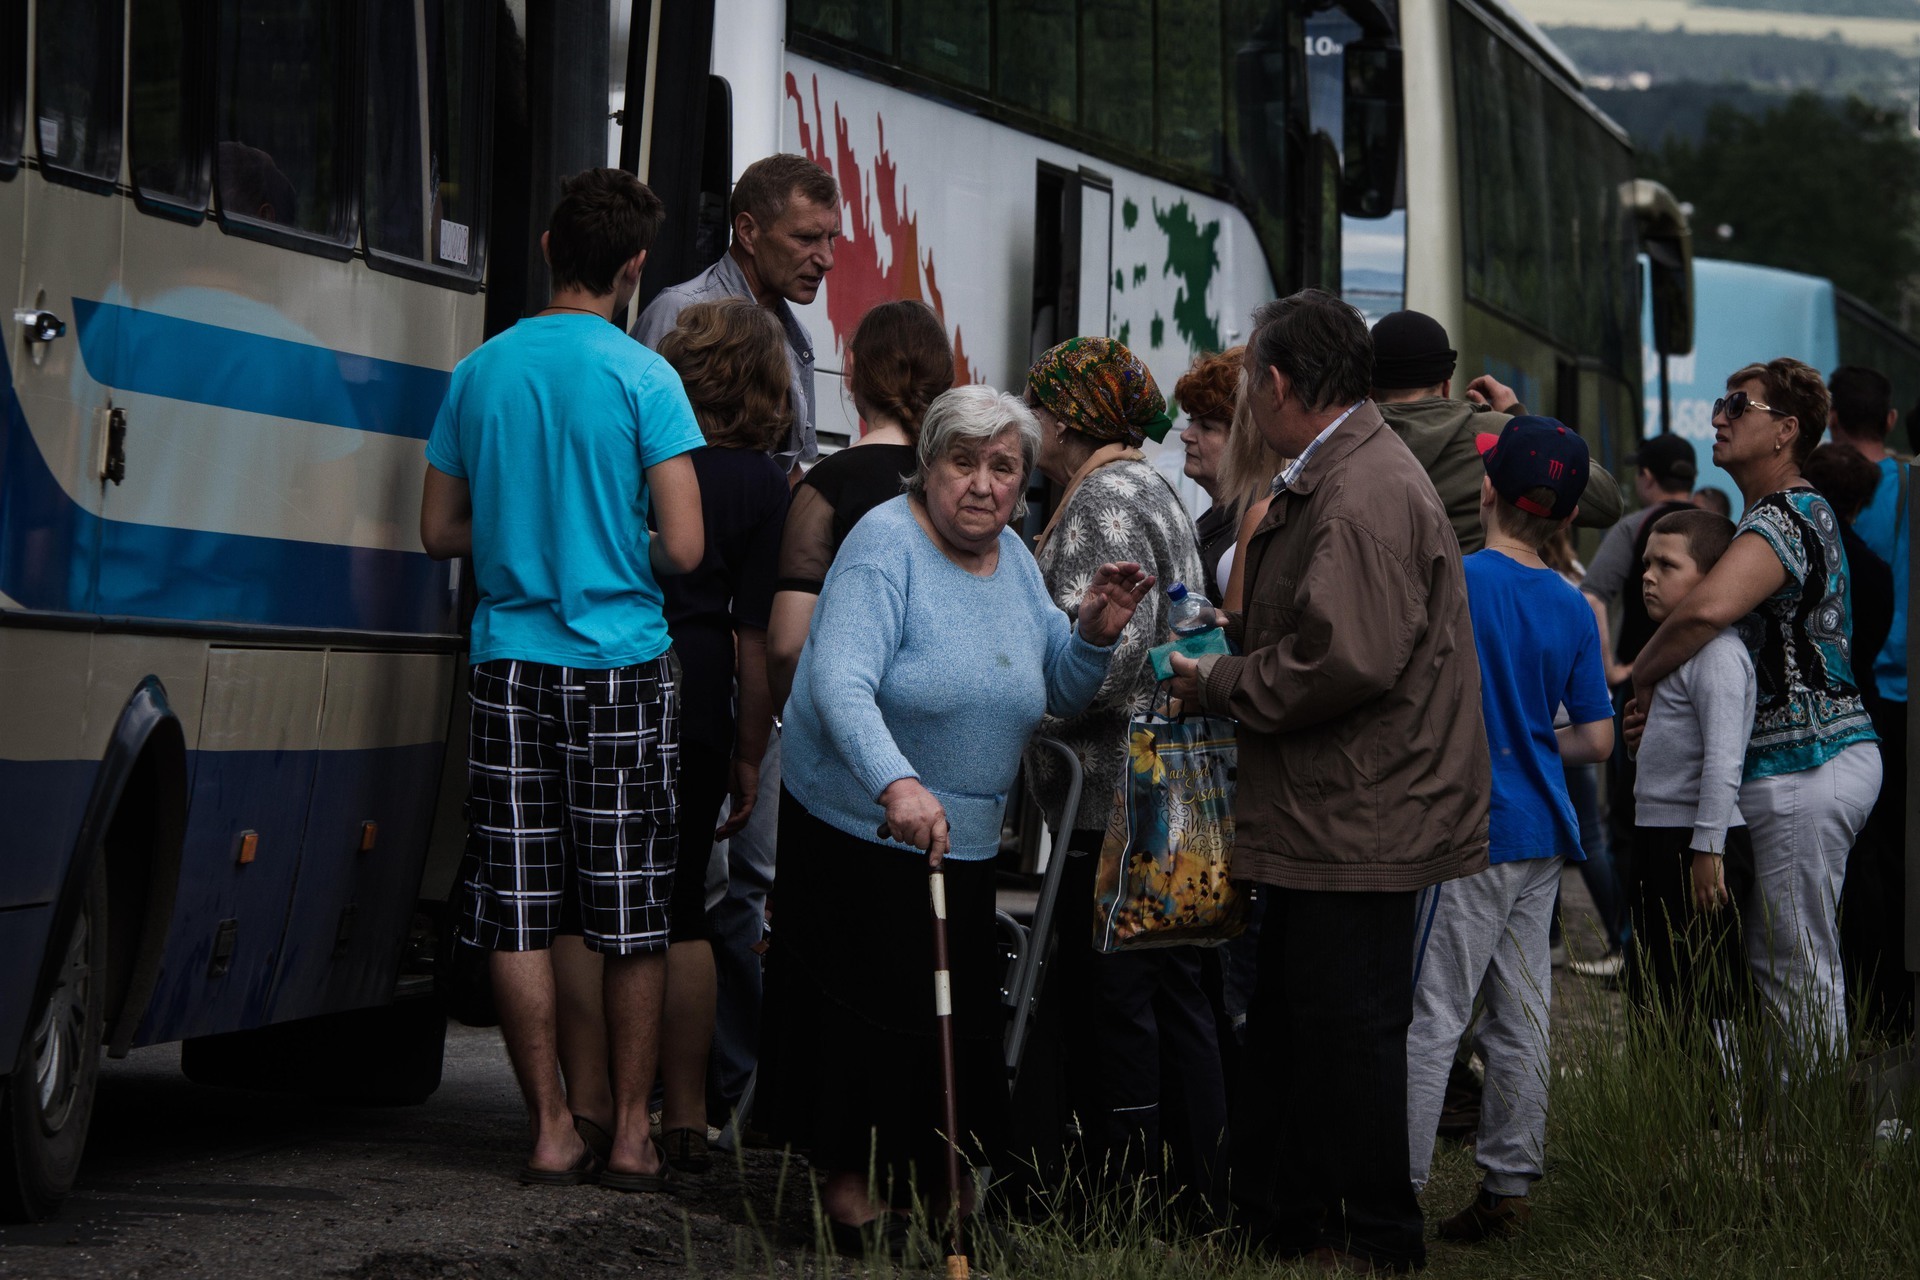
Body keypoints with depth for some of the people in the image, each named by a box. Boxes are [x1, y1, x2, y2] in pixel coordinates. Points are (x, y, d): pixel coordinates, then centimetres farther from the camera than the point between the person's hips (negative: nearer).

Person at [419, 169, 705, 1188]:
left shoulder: (479, 373, 5)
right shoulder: (642, 379, -7)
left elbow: (440, 530, 11)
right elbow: (682, 546, -11)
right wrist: (623, 552, 10)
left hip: (511, 662, 3)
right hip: (621, 662, -3)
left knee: (518, 909, 5)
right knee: (632, 911, 5)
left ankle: (552, 1129, 6)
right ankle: (631, 1132, 7)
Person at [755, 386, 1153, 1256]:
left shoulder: (1013, 561, 6)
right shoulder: (886, 547, -17)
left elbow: (1058, 691, 13)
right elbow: (840, 683, -31)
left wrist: (1095, 633, -8)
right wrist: (896, 784, -46)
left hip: (964, 836, 7)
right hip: (856, 820, -7)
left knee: (957, 1008, 11)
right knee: (870, 1004, -2)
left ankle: (930, 1174, 23)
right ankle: (847, 1182, 9)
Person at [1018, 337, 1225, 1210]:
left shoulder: (1105, 501, -13)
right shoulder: (1149, 490, 19)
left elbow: (1113, 647, -23)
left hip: (1115, 800, -10)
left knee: (1110, 1000, -6)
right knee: (1174, 994, 12)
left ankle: (1121, 1195, -4)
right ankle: (1207, 1194, 15)